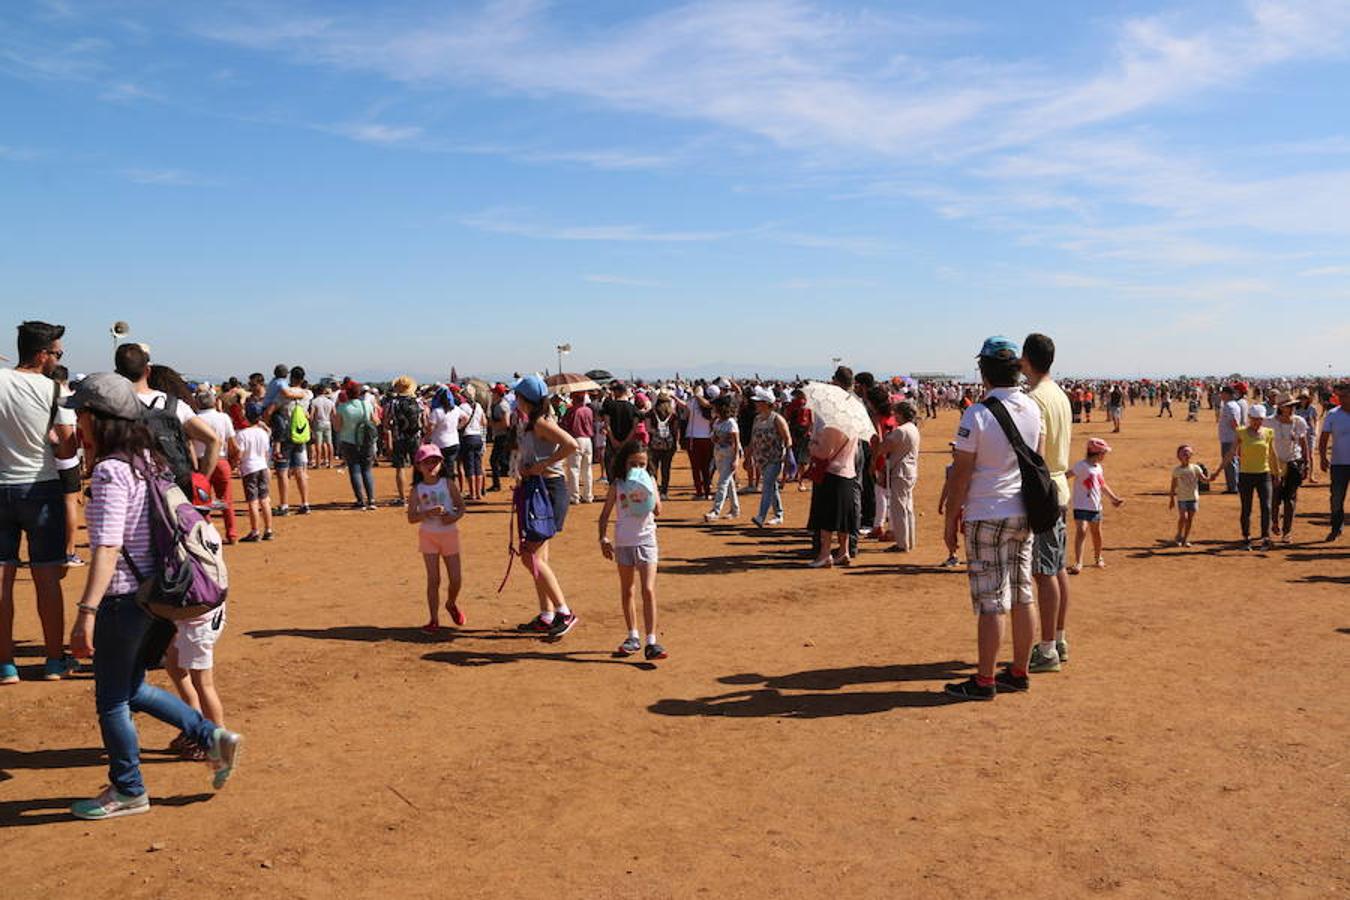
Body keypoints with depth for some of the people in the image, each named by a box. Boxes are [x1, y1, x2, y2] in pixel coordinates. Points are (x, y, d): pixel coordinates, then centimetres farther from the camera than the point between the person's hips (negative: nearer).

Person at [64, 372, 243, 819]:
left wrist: (87, 613, -29)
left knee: (111, 698, 9)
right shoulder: (148, 460, 7)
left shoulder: (110, 471, -19)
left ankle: (127, 791, 24)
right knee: (131, 689, 22)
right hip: (150, 590, 9)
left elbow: (107, 547, -26)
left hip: (122, 598, -9)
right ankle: (214, 737, 20)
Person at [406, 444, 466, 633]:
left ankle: (451, 604, 35)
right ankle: (434, 620, 7)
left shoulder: (449, 484, -3)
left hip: (449, 534, 1)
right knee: (433, 579, -2)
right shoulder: (417, 490, -4)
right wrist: (428, 513, -24)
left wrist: (455, 516, -20)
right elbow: (411, 518, -8)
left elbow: (461, 506, 1)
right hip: (428, 536, -1)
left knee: (456, 579, 4)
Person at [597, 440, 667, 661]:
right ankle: (633, 637, 27)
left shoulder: (649, 482, 0)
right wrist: (603, 538, -7)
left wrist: (648, 493, -22)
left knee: (648, 590, -11)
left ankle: (651, 642, -10)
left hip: (646, 540, -2)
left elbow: (657, 511, -10)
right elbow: (605, 513, 3)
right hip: (623, 542, 2)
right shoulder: (617, 484, 0)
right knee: (626, 591, 12)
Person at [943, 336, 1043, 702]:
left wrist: (950, 519, -3)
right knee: (1022, 597, 12)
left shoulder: (977, 414, -16)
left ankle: (984, 681, 6)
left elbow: (961, 473, -13)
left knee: (991, 602, -2)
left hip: (986, 517, -6)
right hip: (1023, 514, 7)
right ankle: (1019, 673, 23)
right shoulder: (1032, 409, 4)